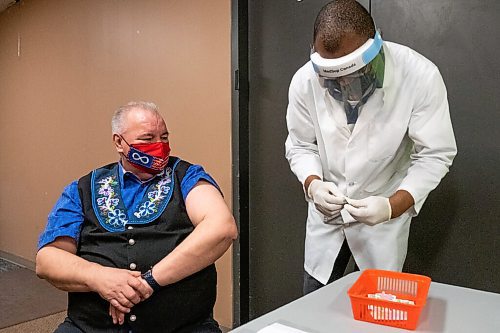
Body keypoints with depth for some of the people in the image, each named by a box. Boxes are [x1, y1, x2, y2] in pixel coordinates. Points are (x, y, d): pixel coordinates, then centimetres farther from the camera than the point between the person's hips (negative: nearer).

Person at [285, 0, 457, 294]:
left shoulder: (420, 76, -22)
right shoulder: (305, 81, -16)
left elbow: (436, 154, -15)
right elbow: (300, 146, -3)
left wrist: (393, 206, -30)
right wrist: (312, 183, -24)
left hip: (386, 210, -1)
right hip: (326, 209, 2)